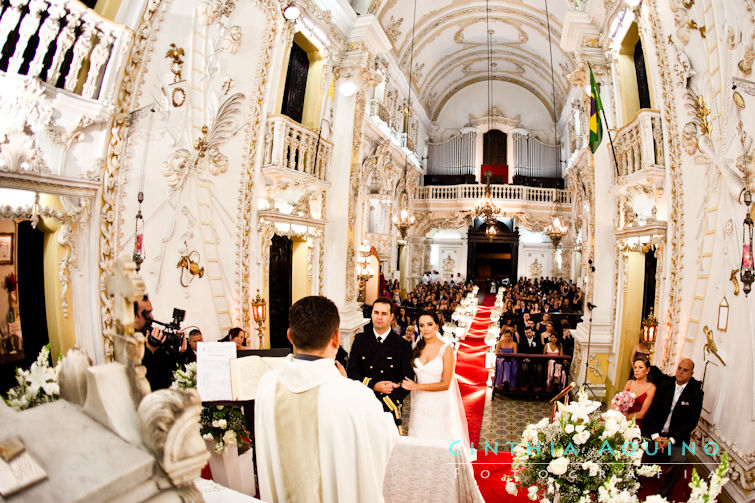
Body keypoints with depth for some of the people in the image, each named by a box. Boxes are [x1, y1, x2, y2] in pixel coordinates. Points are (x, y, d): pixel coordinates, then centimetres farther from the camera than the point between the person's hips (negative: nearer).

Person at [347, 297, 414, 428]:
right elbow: (351, 371, -1)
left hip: (389, 407, -1)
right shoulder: (360, 340, 2)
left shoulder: (402, 345, -5)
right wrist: (373, 385, -16)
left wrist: (388, 404, -16)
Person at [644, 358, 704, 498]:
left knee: (679, 461, -28)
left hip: (677, 437, -2)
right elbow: (652, 411, 2)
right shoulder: (664, 386, 4)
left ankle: (665, 493, -5)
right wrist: (655, 435, -10)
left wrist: (672, 439, -13)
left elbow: (692, 421, -6)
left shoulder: (695, 393, -4)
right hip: (658, 433, 2)